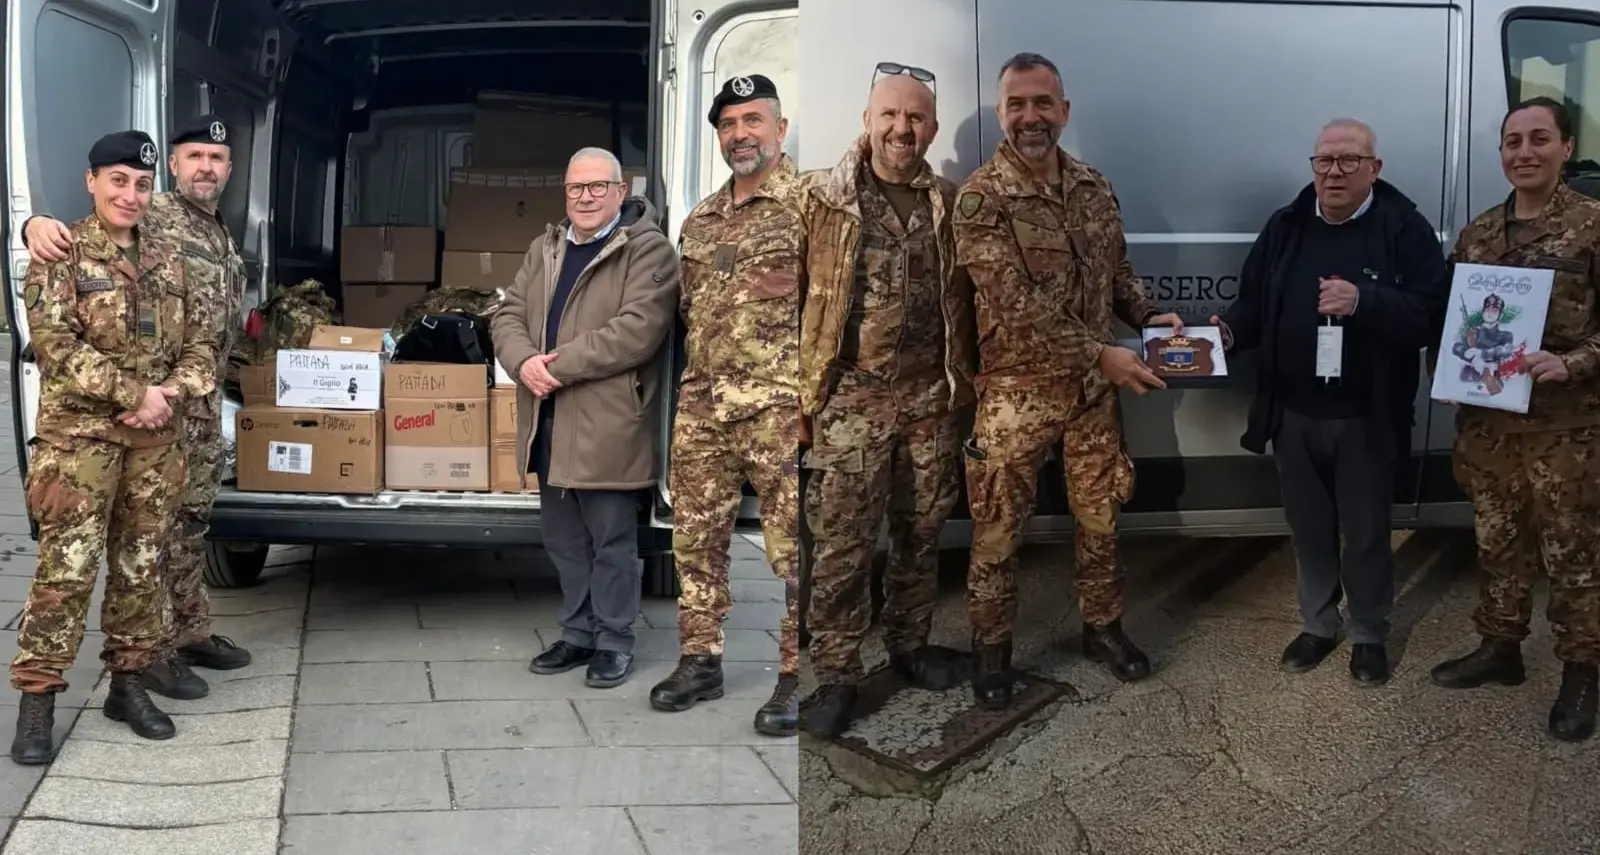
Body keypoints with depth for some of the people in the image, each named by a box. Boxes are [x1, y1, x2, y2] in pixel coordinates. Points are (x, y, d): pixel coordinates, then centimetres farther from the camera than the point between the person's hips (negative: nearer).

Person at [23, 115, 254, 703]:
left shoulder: (225, 238, 18)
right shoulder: (150, 216, -7)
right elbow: (77, 239, -15)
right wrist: (38, 223, -36)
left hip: (206, 399, 8)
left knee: (192, 521, 15)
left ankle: (192, 633, 26)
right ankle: (152, 649, 3)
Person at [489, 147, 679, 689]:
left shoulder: (648, 251, -6)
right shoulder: (544, 249, 17)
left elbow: (638, 329, -19)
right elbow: (509, 315, 12)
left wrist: (559, 365, -18)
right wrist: (524, 362, -10)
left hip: (607, 423, -7)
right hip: (548, 421, 7)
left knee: (612, 540, 3)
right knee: (564, 540, 15)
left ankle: (614, 641, 15)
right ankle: (578, 634, 27)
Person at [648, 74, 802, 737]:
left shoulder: (804, 205, -5)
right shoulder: (699, 220, 16)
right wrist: (694, 386, 18)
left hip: (779, 406, -7)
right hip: (701, 406, 7)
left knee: (793, 546, -2)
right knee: (695, 538, 11)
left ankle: (796, 676, 8)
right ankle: (700, 659, 23)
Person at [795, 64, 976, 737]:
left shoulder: (949, 204, 7)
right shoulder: (820, 199, -4)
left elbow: (962, 299, 13)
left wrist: (963, 378, 11)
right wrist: (797, 391, -8)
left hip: (931, 398, 4)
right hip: (850, 399, -3)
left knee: (922, 532, 14)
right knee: (843, 543, -1)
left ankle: (909, 645, 31)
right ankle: (836, 675, 9)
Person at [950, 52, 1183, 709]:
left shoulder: (1093, 187, 3)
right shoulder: (981, 198, -16)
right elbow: (1017, 306, -23)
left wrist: (1148, 317, -2)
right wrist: (1102, 355, -23)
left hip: (1092, 387, 5)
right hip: (1017, 390, -5)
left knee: (1100, 516, 16)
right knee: (999, 528, 6)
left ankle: (1102, 626, 34)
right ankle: (991, 644, 23)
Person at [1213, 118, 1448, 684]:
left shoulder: (1406, 229, -9)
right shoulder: (1285, 227, 5)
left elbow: (1431, 315, -17)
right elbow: (1255, 301, 9)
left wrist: (1363, 302, -31)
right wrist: (1231, 331, -13)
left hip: (1367, 418, -4)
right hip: (1293, 414, 4)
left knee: (1366, 533, 11)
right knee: (1309, 529, 17)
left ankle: (1370, 635, 29)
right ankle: (1318, 625, 34)